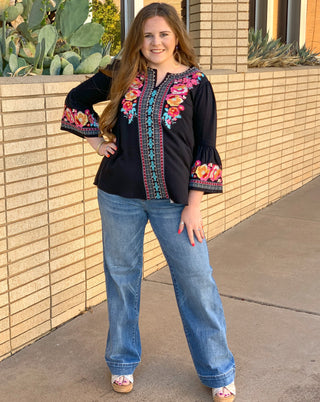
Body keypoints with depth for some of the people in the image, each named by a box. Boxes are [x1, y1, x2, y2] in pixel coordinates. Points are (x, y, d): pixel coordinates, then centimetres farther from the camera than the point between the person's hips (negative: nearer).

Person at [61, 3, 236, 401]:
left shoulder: (195, 83, -2)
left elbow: (205, 147, -3)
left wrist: (194, 204, -7)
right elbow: (76, 99, 17)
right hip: (120, 196, 2)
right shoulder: (121, 74, 3)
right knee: (121, 278, 13)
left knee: (196, 282, 3)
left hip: (174, 199, -1)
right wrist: (95, 139, 5)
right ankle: (122, 361, 34)